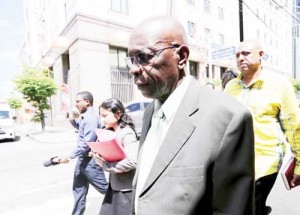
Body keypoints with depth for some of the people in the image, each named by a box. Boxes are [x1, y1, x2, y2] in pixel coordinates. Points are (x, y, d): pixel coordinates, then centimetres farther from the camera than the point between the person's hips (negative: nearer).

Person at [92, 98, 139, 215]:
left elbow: (133, 161, -32)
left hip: (126, 189, -7)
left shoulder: (127, 134, -20)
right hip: (114, 186, 8)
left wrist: (107, 166, -21)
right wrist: (99, 157, -9)